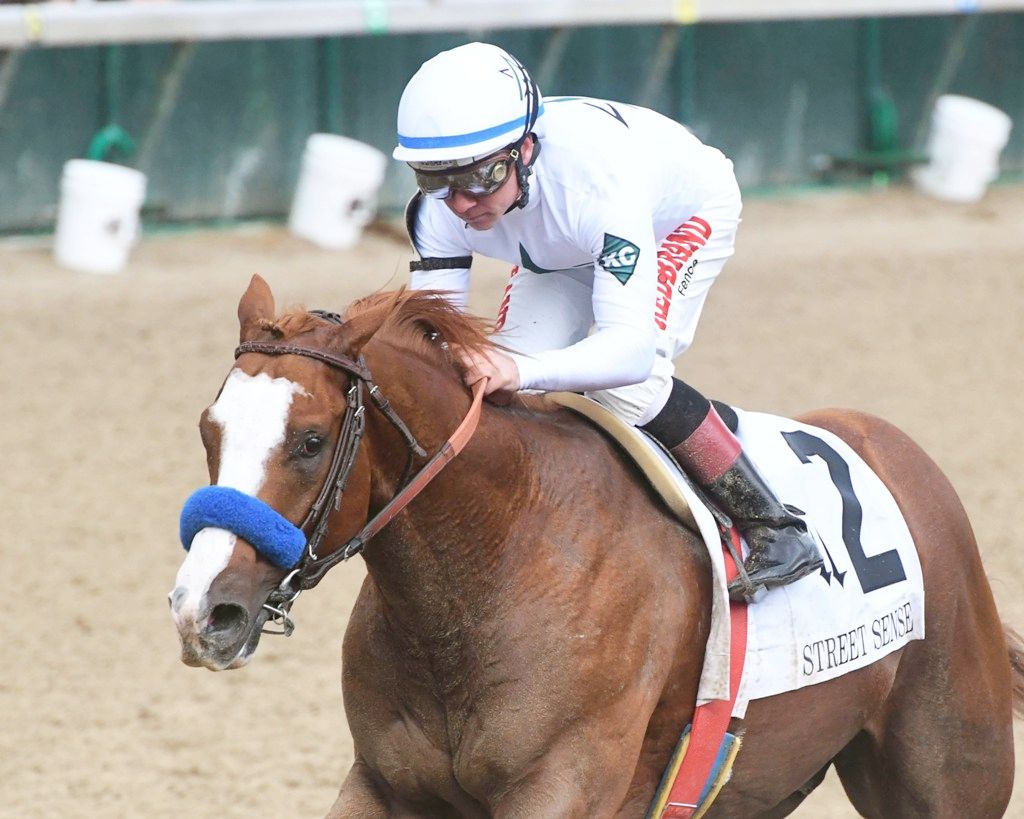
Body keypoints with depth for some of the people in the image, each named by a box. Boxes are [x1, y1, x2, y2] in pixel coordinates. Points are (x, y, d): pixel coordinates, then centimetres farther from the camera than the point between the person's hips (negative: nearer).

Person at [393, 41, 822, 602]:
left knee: (625, 385, -28)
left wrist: (520, 371, -71)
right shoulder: (438, 209, -32)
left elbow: (632, 346, -54)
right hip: (564, 249, 6)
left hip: (686, 213, -6)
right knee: (502, 389, -12)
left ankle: (773, 530, -15)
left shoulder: (594, 183, -48)